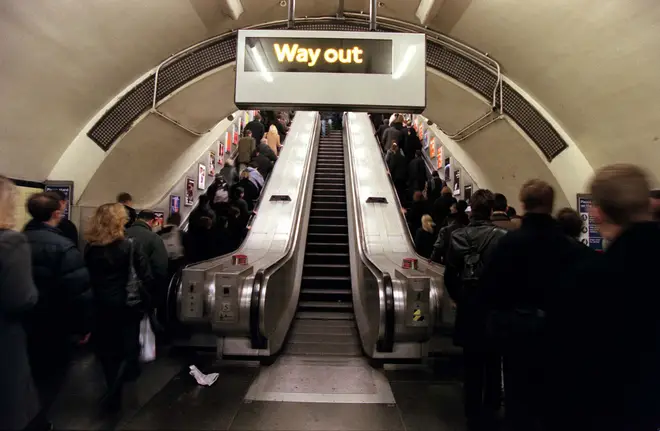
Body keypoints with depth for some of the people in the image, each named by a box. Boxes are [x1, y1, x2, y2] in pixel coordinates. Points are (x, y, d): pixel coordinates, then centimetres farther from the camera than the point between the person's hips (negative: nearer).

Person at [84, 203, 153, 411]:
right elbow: (146, 277, -16)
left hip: (102, 305, 4)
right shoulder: (131, 245, -16)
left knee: (107, 347, 19)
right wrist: (144, 298, -1)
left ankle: (113, 386, 31)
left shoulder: (91, 248, -5)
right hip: (127, 305, -3)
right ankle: (114, 391, 8)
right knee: (128, 347, 15)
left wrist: (99, 295, 14)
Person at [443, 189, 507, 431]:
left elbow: (449, 275, -3)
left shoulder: (457, 236, -5)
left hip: (468, 307, 2)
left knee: (471, 365, 15)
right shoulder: (502, 237, -14)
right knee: (492, 365, 16)